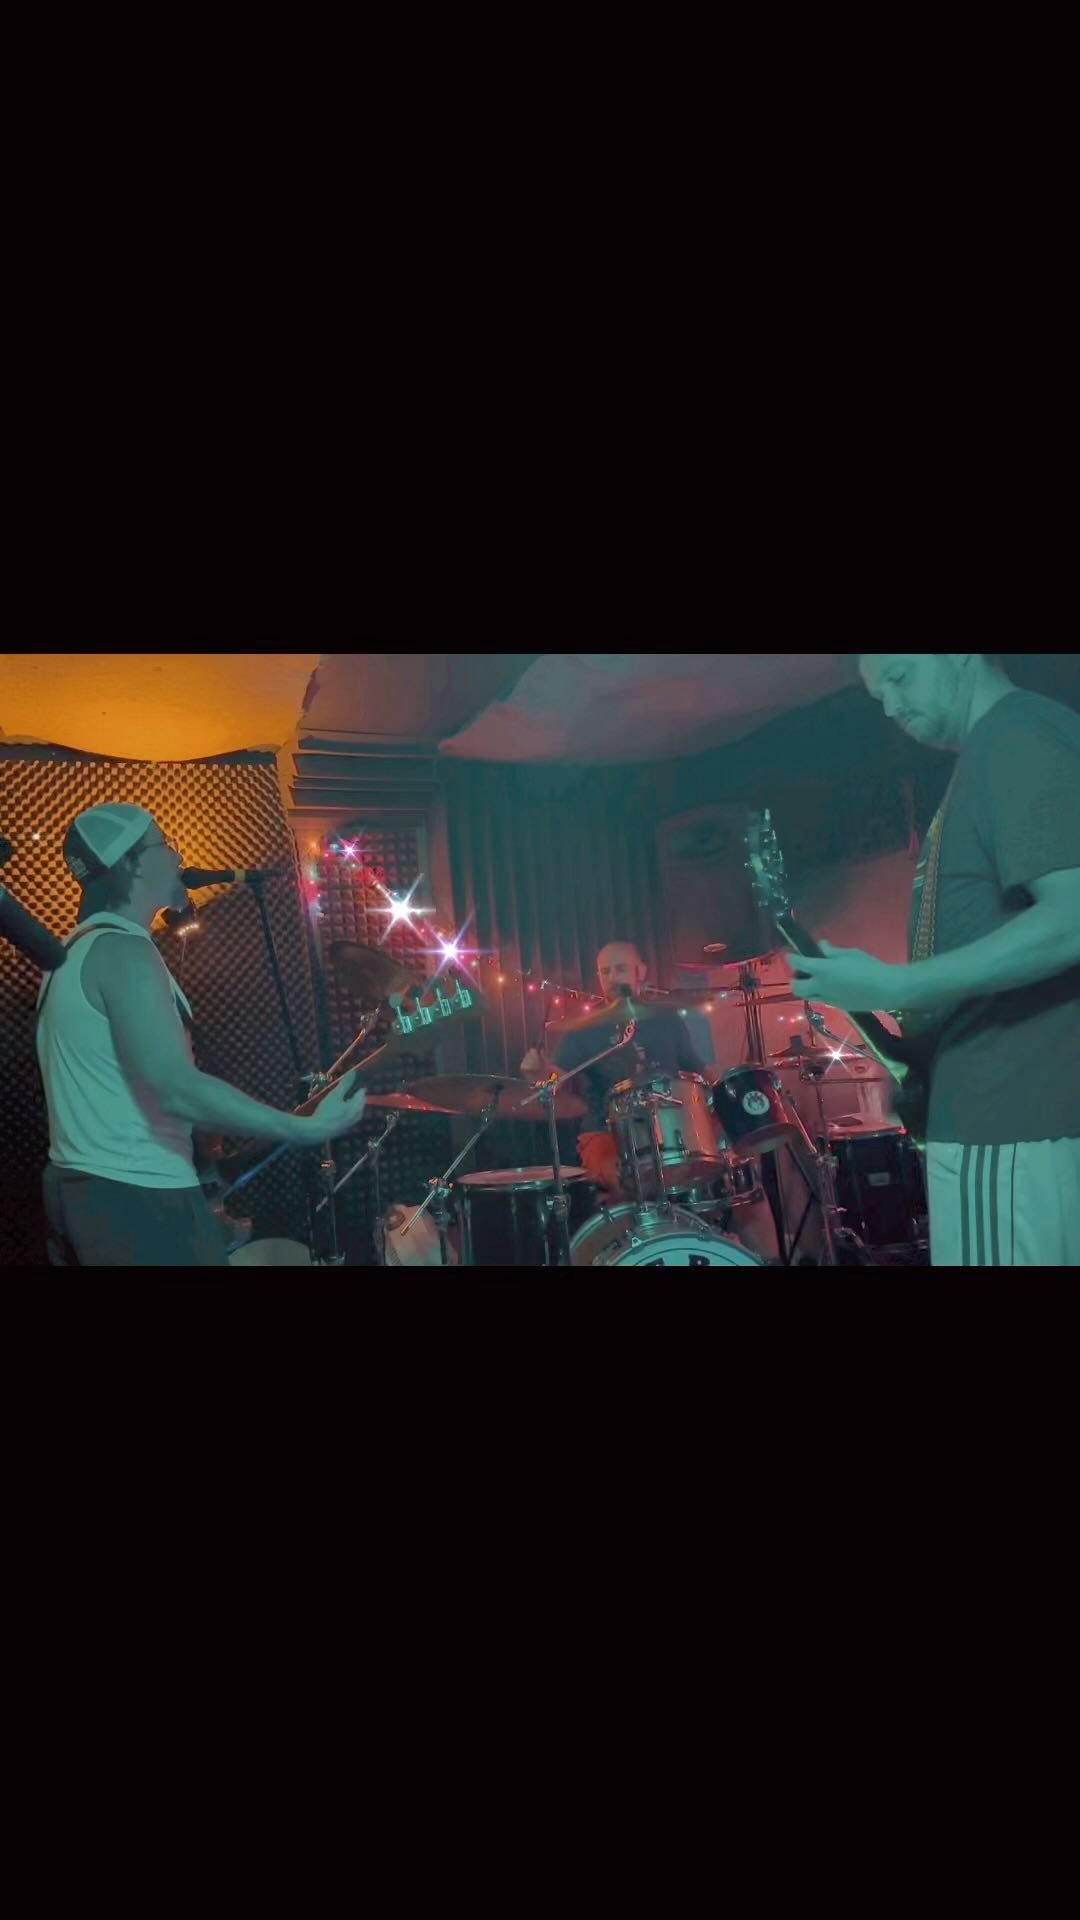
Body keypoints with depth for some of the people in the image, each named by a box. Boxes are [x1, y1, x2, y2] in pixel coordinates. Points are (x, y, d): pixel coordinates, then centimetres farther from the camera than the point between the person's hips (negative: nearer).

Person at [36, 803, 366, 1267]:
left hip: (76, 1186, 10)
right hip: (136, 1197, -10)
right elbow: (177, 1089, -27)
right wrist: (308, 1129, -26)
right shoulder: (121, 951, -17)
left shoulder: (73, 951, 14)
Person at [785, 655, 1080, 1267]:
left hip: (1009, 1113, -10)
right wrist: (911, 1015, 14)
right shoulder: (998, 753, 19)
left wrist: (894, 988, -22)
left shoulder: (1017, 735, -11)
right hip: (1012, 1104, 10)